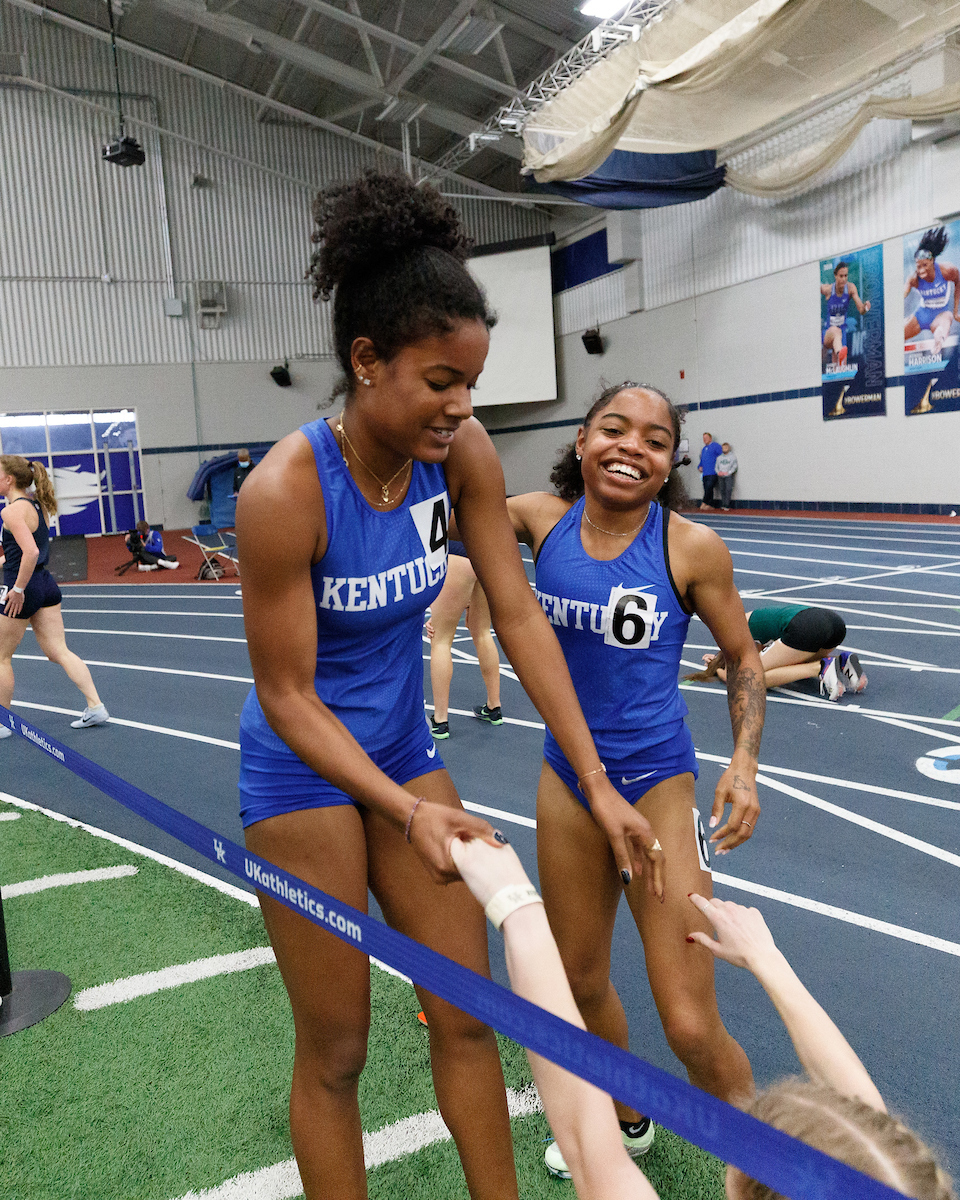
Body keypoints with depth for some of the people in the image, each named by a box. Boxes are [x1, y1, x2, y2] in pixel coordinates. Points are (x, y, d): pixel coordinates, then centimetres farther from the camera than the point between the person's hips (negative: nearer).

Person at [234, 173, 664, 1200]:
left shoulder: (462, 454, -12)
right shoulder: (285, 491, -27)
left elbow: (519, 617, -10)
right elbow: (287, 695, -19)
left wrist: (598, 785, -12)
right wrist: (405, 811, -28)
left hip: (404, 747, 5)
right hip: (302, 767, -5)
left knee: (468, 1015, 14)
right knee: (335, 1052, 10)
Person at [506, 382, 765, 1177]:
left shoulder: (692, 548, -14)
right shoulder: (541, 518, -6)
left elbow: (743, 657, -2)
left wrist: (745, 762, -14)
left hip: (656, 784, -4)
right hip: (567, 776, 4)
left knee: (691, 1029, -2)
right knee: (581, 983, 21)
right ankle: (625, 1124, 51)